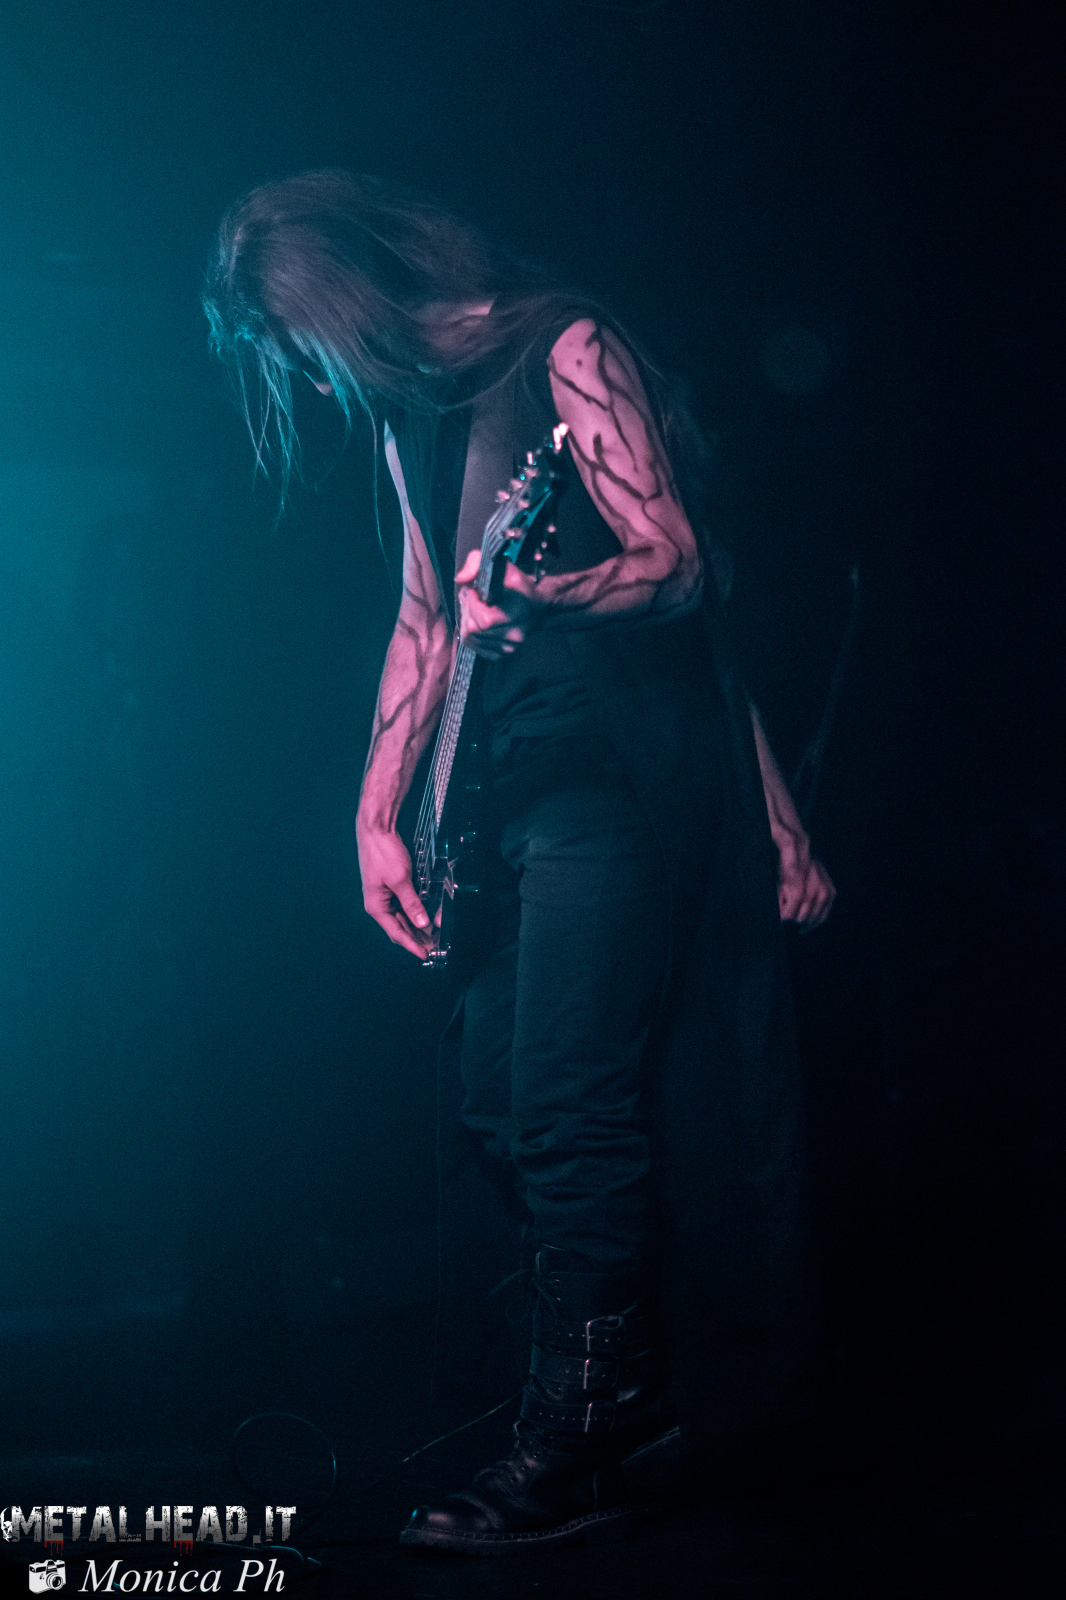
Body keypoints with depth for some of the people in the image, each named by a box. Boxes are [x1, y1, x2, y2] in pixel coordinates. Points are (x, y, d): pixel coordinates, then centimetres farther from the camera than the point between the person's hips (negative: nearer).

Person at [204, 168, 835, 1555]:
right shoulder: (409, 413, 16)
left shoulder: (566, 352, -8)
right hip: (520, 786, 9)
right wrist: (379, 814, 11)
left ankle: (574, 1448, -2)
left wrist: (535, 598, -35)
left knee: (564, 1105, -12)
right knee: (493, 1105, 9)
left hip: (632, 775, -9)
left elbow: (676, 565, -16)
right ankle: (634, 1381, 25)